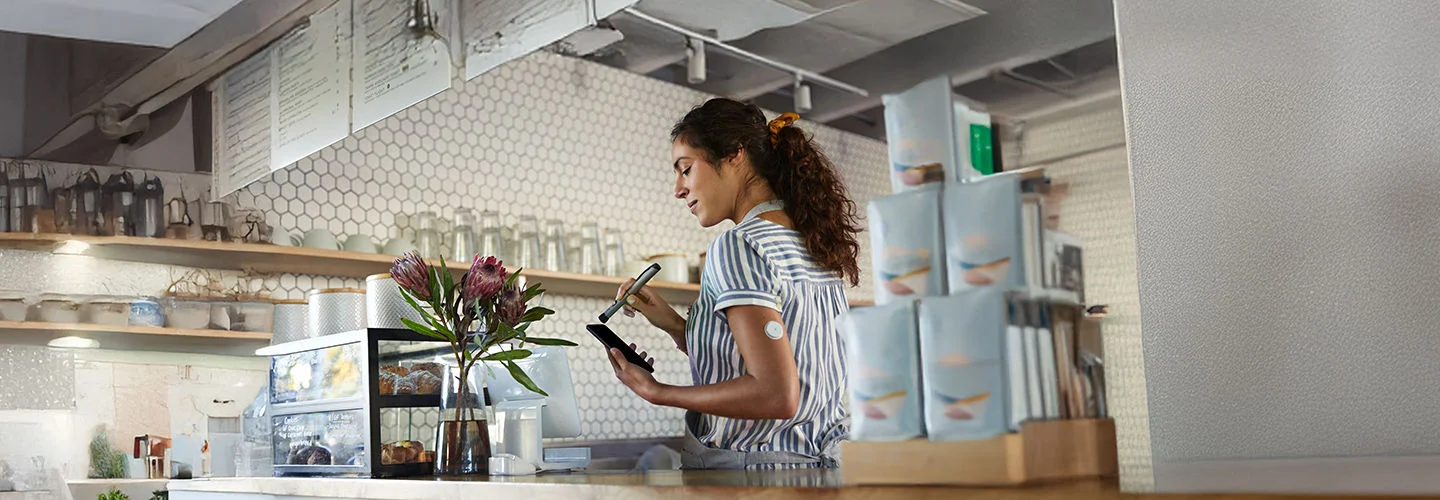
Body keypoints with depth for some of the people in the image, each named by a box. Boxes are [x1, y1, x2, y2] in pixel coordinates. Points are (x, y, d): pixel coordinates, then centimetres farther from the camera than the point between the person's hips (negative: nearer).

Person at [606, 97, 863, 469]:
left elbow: (777, 395, -24)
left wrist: (657, 393, -14)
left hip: (744, 467, -8)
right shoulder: (815, 246, 10)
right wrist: (675, 326, 10)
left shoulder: (737, 247, -16)